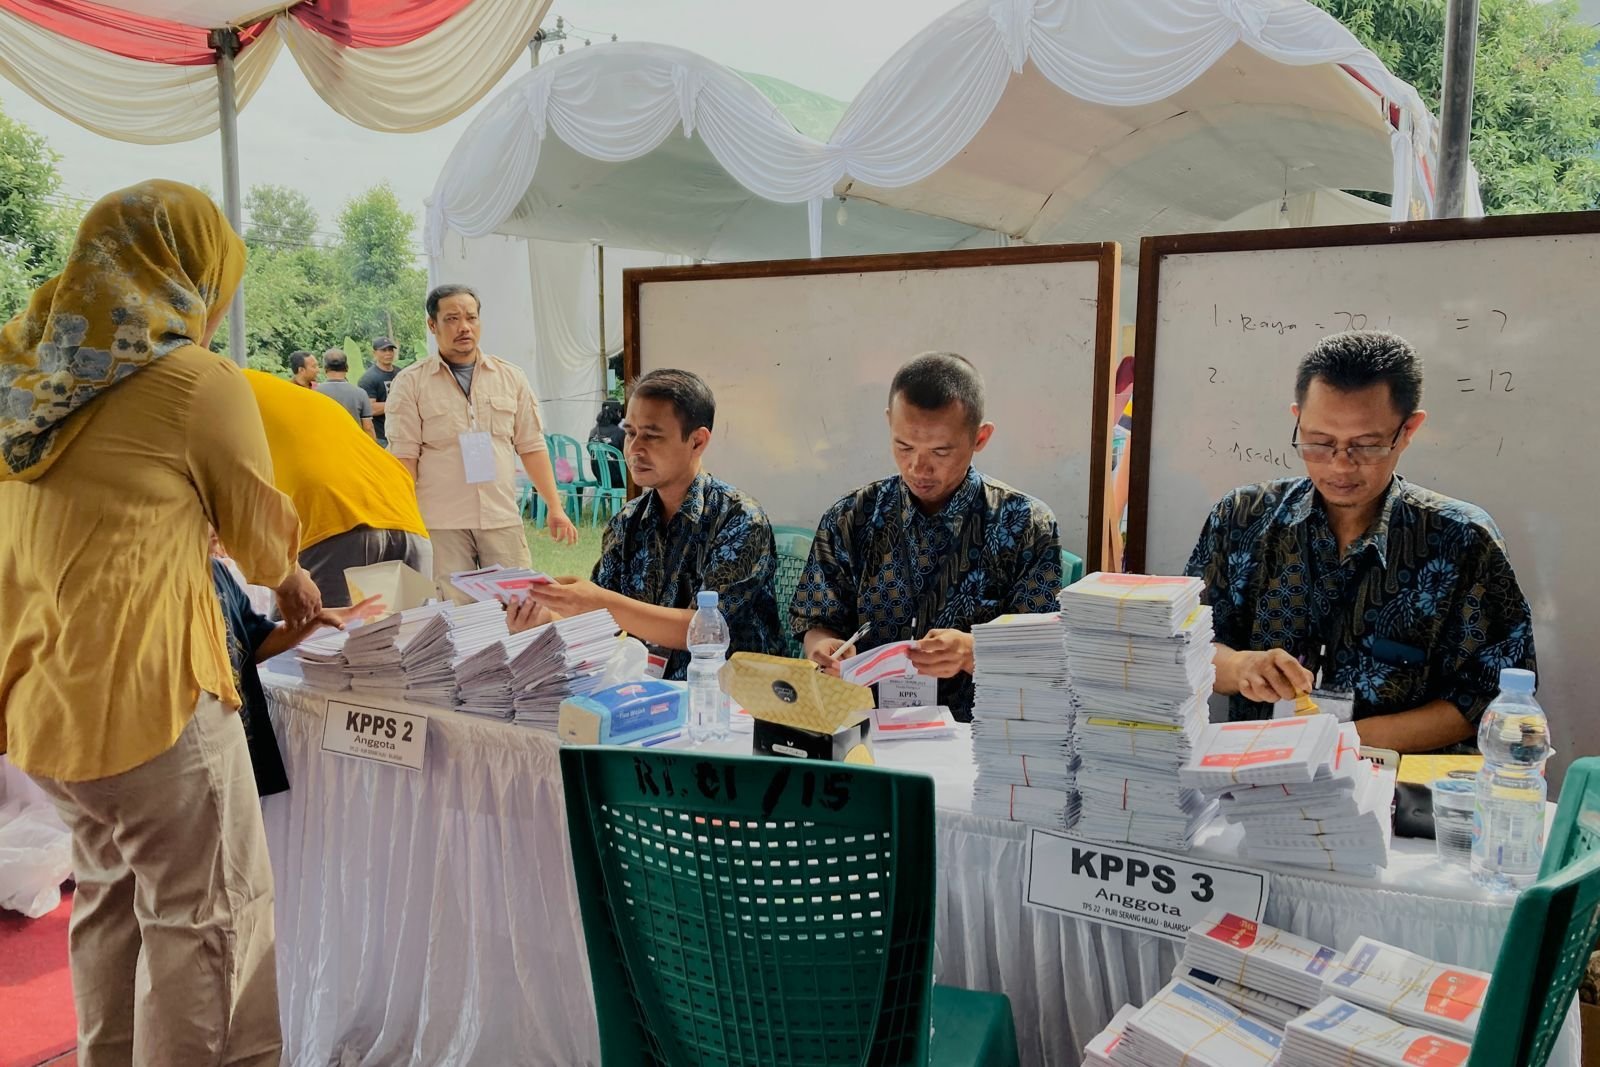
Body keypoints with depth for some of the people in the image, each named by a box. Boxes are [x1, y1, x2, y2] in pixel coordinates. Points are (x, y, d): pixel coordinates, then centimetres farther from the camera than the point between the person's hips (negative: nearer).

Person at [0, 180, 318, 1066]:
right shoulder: (198, 384, -13)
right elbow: (262, 531, 0)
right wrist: (290, 580, 22)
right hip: (139, 691, -8)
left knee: (110, 887, 25)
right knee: (207, 912, 7)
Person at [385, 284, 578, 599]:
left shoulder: (511, 378, 10)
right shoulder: (410, 383, 2)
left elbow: (532, 447, 11)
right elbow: (404, 457, -1)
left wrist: (555, 507, 5)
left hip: (503, 520, 2)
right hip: (441, 525, -2)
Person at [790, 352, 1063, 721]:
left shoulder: (1026, 526, 0)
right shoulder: (849, 519, 6)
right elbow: (815, 626, 10)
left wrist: (970, 651, -24)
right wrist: (824, 648, -14)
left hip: (973, 734, -2)